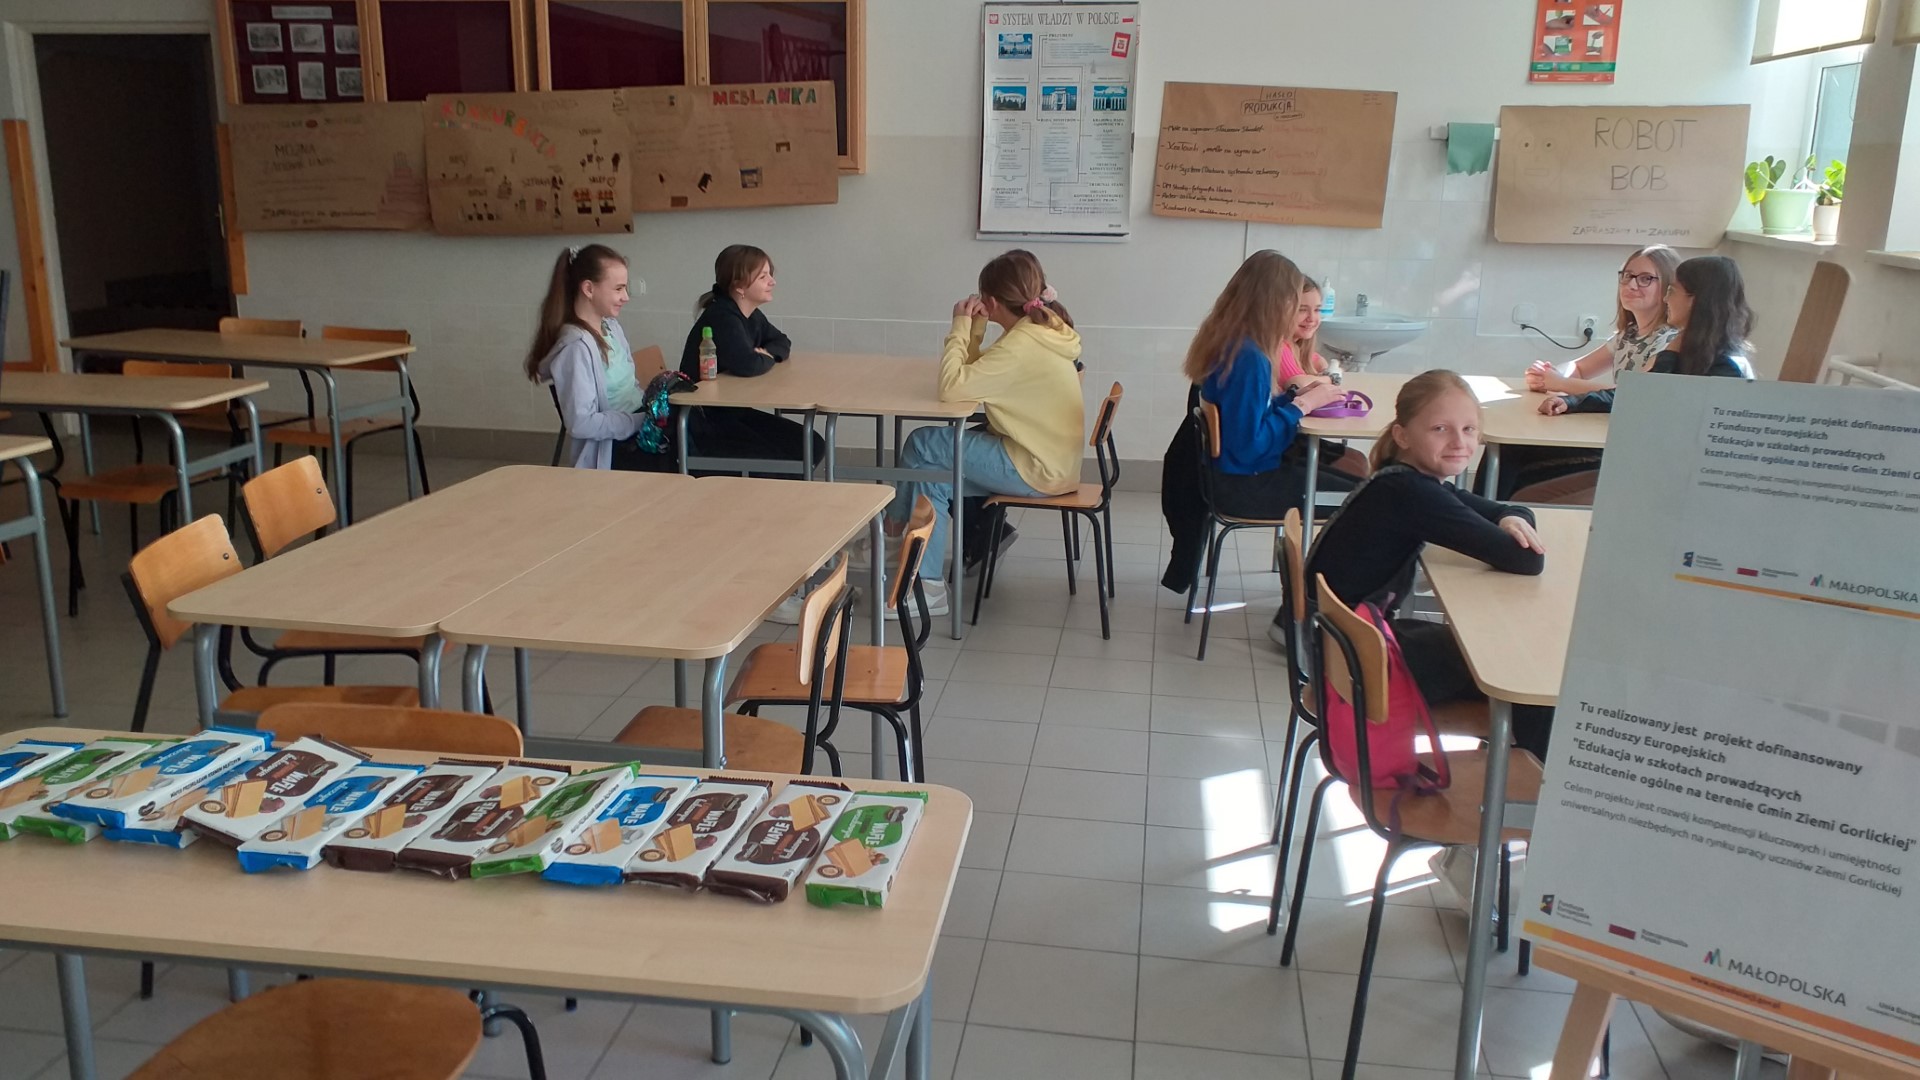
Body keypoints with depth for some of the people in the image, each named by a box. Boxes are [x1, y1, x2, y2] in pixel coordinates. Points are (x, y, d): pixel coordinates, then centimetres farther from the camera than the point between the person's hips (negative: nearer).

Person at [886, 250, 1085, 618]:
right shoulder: (1043, 328, 8)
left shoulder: (1021, 345, -22)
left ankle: (894, 529, 12)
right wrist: (974, 329, -3)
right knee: (934, 476, 10)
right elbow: (977, 377, 10)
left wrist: (960, 327, -17)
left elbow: (952, 386, -29)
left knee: (922, 446, -6)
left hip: (1037, 470, -10)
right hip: (1051, 460, 10)